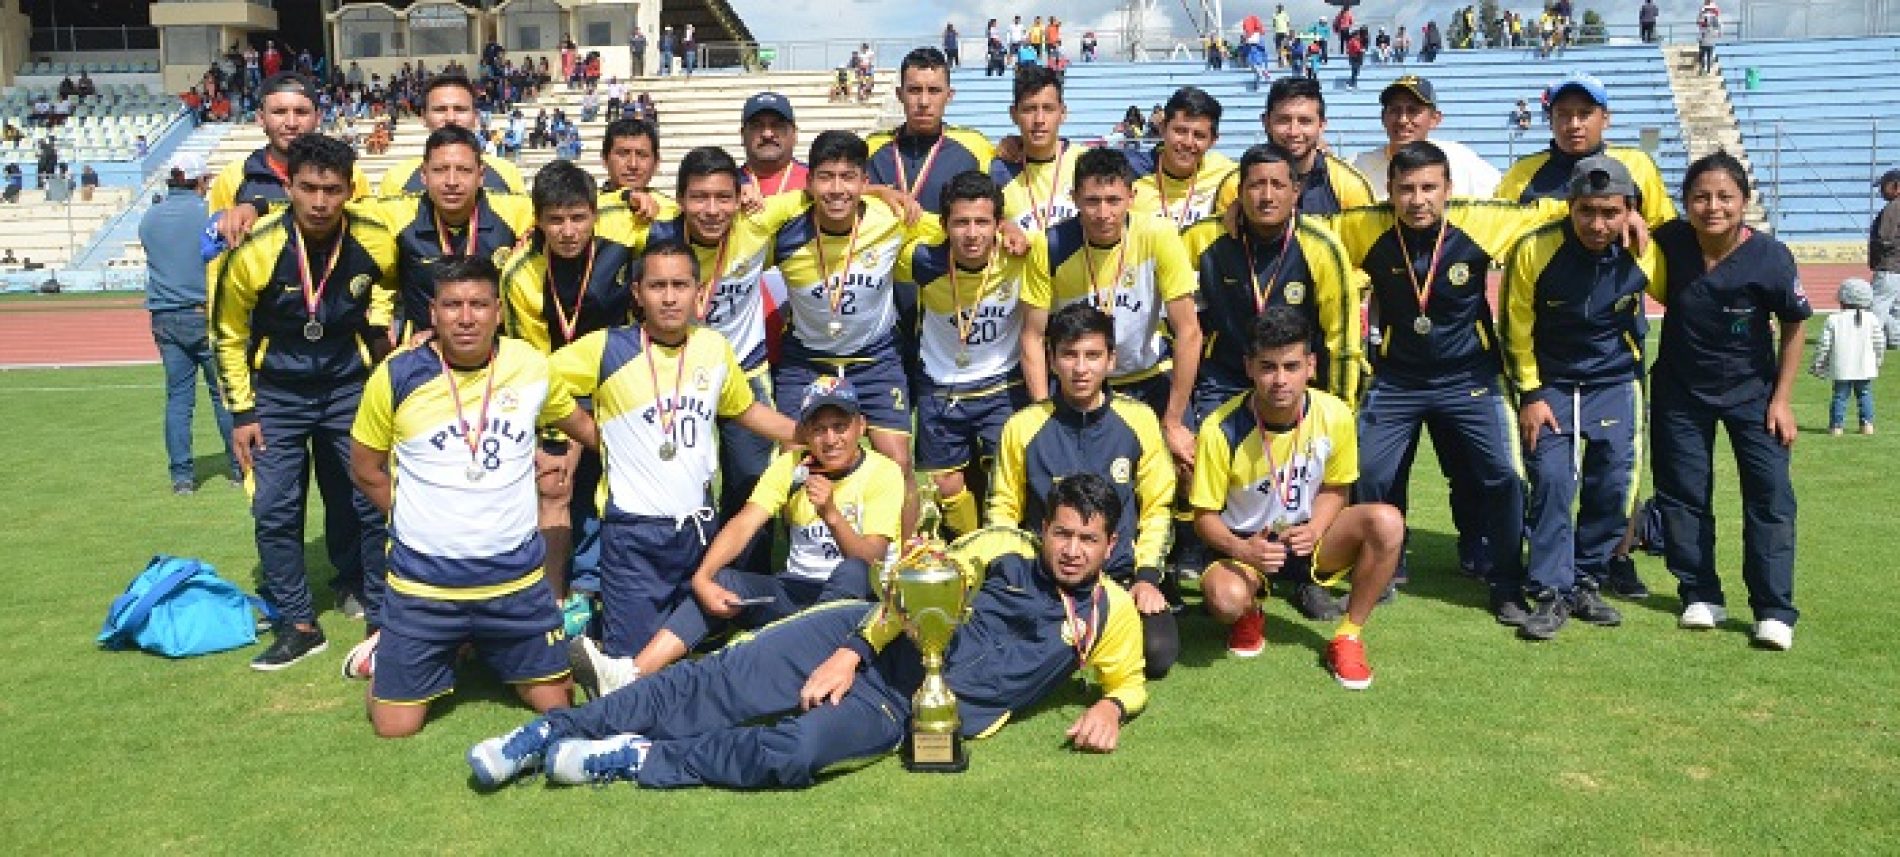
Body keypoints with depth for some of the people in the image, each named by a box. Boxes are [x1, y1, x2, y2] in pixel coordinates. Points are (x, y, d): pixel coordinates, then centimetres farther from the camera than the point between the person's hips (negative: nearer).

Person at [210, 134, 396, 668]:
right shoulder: (254, 249, -21)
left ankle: (372, 602, 21)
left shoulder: (375, 240, -17)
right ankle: (298, 626, 10)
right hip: (277, 393, -1)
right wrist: (241, 412, -4)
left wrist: (381, 322, -2)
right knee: (274, 509, -3)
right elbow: (228, 333, -6)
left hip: (349, 386, 1)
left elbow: (390, 284, 12)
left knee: (365, 499, 4)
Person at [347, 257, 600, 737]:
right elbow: (365, 470, 3)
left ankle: (485, 652, 39)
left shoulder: (530, 366, -6)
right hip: (423, 582, -2)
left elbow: (578, 423, 14)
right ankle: (390, 649, 33)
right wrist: (421, 522, 1)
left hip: (518, 578, 2)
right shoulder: (397, 376, -11)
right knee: (395, 728, 2)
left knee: (553, 703, 12)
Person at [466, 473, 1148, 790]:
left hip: (909, 708, -2)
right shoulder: (1002, 553, 6)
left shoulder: (1110, 612, 7)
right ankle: (553, 729, -9)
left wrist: (1110, 708, -8)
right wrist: (850, 651, -8)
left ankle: (631, 759, -19)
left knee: (792, 753, -31)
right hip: (875, 643, 2)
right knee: (715, 684, -14)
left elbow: (1130, 679, 17)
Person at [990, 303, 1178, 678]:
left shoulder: (1139, 420, 0)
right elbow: (1003, 512, 8)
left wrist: (1148, 577, -4)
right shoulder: (1023, 427, -1)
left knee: (1158, 653, -24)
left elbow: (1156, 507, 8)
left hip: (1122, 575, 1)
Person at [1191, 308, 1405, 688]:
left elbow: (1335, 489, 3)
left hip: (1308, 537, 3)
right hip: (1244, 544, -3)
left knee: (1387, 522, -26)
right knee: (1225, 597, -37)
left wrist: (1315, 529, -17)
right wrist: (1242, 549, -31)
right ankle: (1250, 616, 5)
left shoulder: (1334, 415, -14)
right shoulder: (1221, 429, -22)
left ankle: (1348, 635, -8)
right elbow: (1205, 515, -11)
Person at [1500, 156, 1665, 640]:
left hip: (1616, 385, 2)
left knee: (1612, 488, -1)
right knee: (1551, 481, -12)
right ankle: (1551, 594, -4)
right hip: (1549, 383, -2)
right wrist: (1530, 395, -7)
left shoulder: (1645, 254, -17)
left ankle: (1587, 585, 16)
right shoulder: (1534, 251, -20)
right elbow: (1516, 329, -9)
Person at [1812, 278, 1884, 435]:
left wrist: (1818, 365, 5)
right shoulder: (1871, 319, 2)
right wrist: (1877, 361, 19)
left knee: (1840, 396, 5)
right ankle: (1867, 424, 11)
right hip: (1865, 368, 1)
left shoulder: (1833, 320, -4)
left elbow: (1824, 345, -4)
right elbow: (1879, 343, 4)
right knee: (1865, 394, 14)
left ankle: (1837, 425, 3)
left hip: (1841, 370, -1)